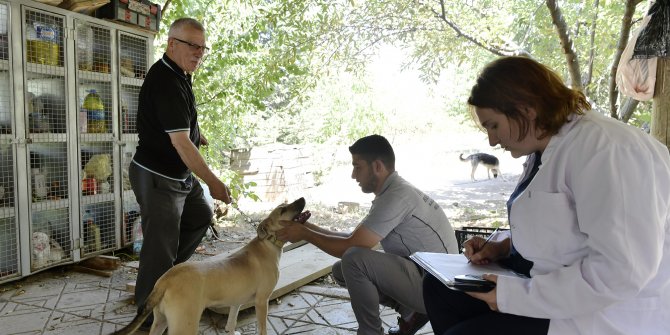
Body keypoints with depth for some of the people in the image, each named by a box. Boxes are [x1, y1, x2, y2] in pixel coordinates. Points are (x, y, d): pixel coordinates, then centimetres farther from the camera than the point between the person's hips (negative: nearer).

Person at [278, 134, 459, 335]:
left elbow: (350, 248, -21)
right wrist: (310, 227, 7)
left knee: (354, 260, -26)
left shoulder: (396, 196, -22)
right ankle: (410, 313, 10)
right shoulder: (393, 192, 9)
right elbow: (354, 239, 12)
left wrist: (305, 234, -8)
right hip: (422, 275, 10)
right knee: (341, 270, 6)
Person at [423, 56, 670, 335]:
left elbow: (621, 271, -29)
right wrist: (503, 247, 1)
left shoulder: (602, 149, -23)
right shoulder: (546, 150, 8)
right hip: (546, 282, 10)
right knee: (438, 286, 7)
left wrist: (517, 294, -23)